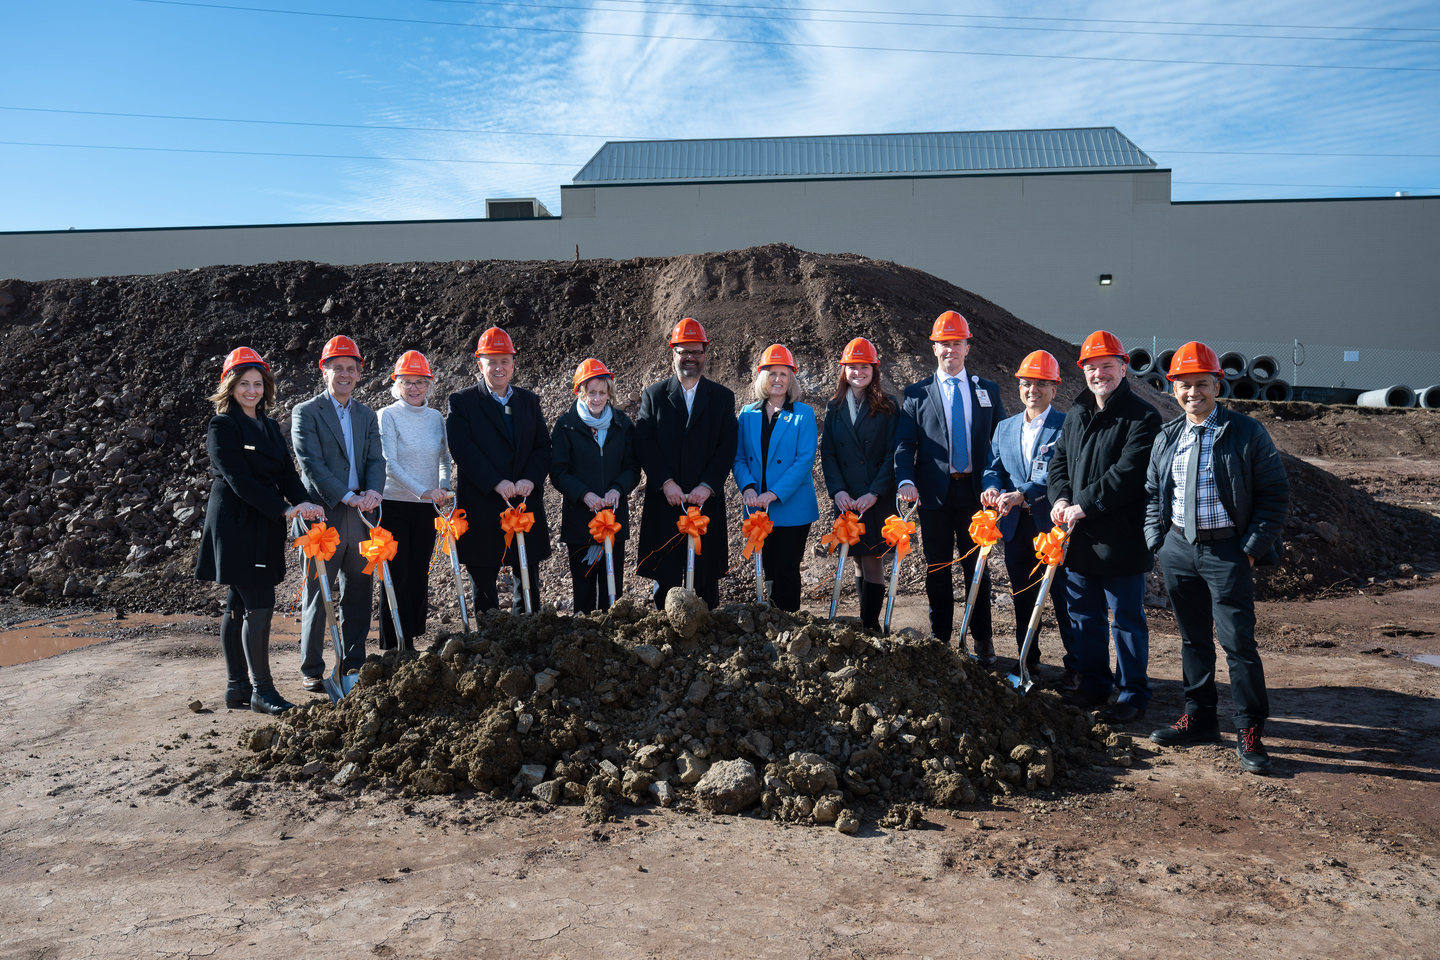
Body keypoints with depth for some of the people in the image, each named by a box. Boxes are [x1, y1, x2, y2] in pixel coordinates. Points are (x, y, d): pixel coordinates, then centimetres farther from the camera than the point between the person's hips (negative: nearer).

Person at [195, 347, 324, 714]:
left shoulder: (269, 426, 16)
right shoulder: (222, 426, -8)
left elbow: (286, 471, 9)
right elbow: (239, 479, -17)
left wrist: (304, 501, -11)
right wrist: (285, 509, -23)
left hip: (263, 528, 8)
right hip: (236, 525, -8)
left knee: (239, 607, 12)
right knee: (260, 604, -10)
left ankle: (237, 687, 18)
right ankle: (261, 690, -3)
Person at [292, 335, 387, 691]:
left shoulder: (367, 415, 15)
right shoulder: (305, 412, -2)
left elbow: (376, 459, 7)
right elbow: (311, 464, -11)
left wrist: (374, 490, -14)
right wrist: (346, 496, -20)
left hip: (359, 516, 5)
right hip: (323, 515, -5)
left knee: (359, 594, 9)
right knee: (318, 595, 2)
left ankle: (354, 664, 20)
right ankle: (311, 669, 13)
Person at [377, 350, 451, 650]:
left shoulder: (436, 417, 9)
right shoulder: (387, 415, -5)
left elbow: (443, 457, 20)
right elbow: (389, 464, -13)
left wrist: (443, 487, 2)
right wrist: (422, 491, -23)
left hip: (426, 508, 4)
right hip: (394, 505, -4)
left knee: (419, 576, 7)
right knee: (397, 577, -2)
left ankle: (410, 639, 18)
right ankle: (395, 646, 5)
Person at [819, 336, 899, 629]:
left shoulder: (887, 406, 1)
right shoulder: (834, 407, 11)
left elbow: (892, 454, -5)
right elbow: (827, 453, 6)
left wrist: (875, 493, -14)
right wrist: (837, 490, -8)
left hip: (879, 499, -3)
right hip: (846, 499, 3)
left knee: (873, 561, -6)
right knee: (860, 561, 8)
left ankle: (870, 625, -1)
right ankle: (868, 625, 17)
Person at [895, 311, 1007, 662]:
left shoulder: (989, 390, 9)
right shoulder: (916, 394, 5)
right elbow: (904, 444, -1)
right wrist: (906, 480, -18)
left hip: (976, 492, 1)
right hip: (934, 493, 0)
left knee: (977, 567, 7)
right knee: (937, 570, 6)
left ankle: (982, 640, 17)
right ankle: (940, 638, 17)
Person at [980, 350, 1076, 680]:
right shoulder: (1005, 428, 13)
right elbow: (993, 468, 10)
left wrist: (1022, 493, -28)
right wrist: (993, 489, -14)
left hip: (1053, 525, -5)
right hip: (1015, 526, 5)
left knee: (1064, 599, 1)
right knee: (1022, 599, 15)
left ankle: (1075, 665, 13)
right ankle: (1027, 660, 28)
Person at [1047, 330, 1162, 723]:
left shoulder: (1142, 417, -10)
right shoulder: (1075, 415, 14)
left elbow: (1128, 473, -20)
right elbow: (1059, 460, 16)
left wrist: (1084, 505, -20)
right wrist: (1061, 498, -3)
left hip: (1120, 538, -7)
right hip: (1078, 536, 7)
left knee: (1127, 619, 3)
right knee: (1084, 615, 16)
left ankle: (1133, 693, 16)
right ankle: (1093, 683, 30)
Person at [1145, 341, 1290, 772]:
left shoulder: (1247, 433, -3)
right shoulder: (1166, 438, 10)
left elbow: (1275, 494, -4)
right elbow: (1152, 494, 18)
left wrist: (1252, 548, -10)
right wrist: (1157, 541, 7)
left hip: (1227, 550, -4)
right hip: (1178, 548, 5)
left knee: (1237, 640, -6)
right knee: (1193, 638, 13)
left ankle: (1250, 733, 5)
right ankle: (1199, 719, 25)